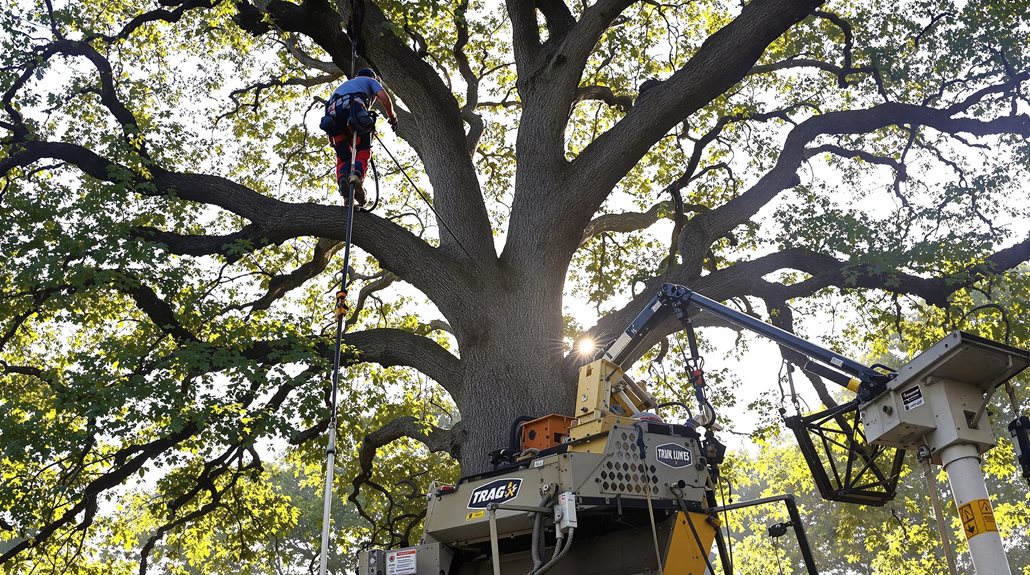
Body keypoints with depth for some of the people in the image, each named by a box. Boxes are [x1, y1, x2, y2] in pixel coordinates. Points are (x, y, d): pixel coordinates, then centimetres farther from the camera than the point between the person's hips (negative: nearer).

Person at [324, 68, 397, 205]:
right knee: (363, 151, 0)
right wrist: (392, 117, 22)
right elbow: (383, 97, 10)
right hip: (353, 109, -4)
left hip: (332, 113, 4)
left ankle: (342, 178, -21)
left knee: (343, 156, 10)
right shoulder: (370, 80, 31)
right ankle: (356, 175, -30)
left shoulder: (345, 84, 45)